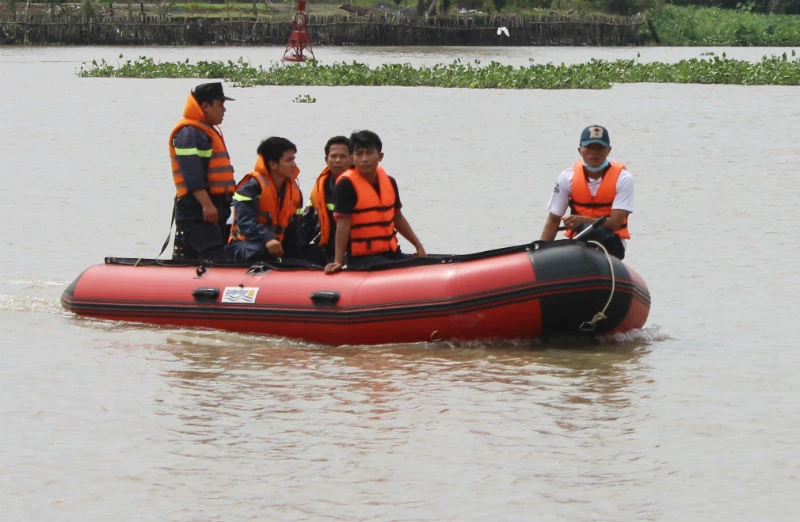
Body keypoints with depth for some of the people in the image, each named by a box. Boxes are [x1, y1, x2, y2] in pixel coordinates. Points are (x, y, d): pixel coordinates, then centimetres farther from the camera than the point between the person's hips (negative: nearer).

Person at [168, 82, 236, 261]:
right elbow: (192, 175, -22)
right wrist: (206, 204, -28)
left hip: (211, 207, 11)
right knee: (214, 259, -19)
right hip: (196, 209, -11)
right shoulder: (189, 134, -13)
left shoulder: (209, 131, 22)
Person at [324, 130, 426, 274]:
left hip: (391, 253, 7)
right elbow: (343, 224, -16)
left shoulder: (389, 182, 10)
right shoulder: (346, 185, -11)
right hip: (362, 259, -7)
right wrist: (338, 261, -19)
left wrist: (418, 246, 22)